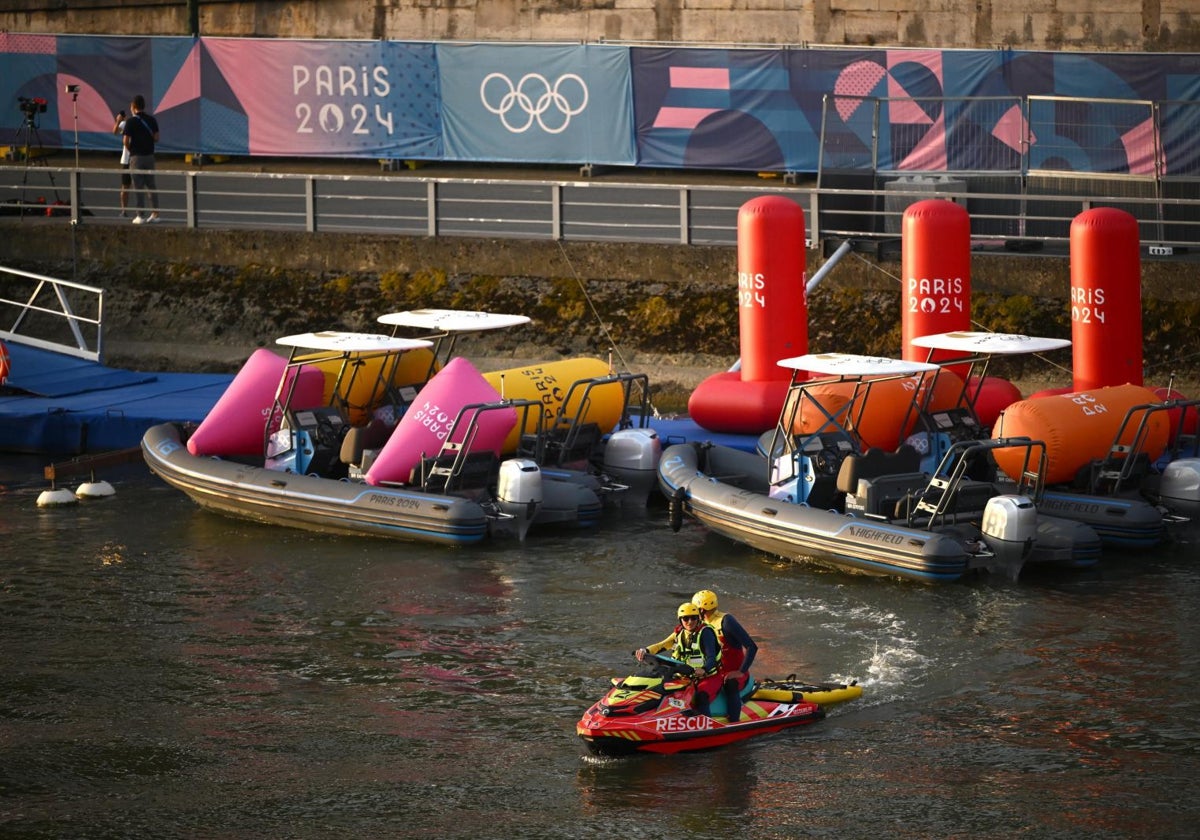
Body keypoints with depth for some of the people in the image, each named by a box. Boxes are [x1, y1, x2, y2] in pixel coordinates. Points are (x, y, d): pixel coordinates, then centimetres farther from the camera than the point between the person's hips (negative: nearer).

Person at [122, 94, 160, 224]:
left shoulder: (131, 121, -10)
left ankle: (140, 215, -1)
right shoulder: (151, 119, 3)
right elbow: (156, 138, 2)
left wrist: (130, 149, 7)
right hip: (149, 155, 4)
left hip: (136, 156, -4)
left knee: (138, 186, 0)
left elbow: (126, 141, -12)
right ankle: (155, 213, 10)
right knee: (151, 184, 11)